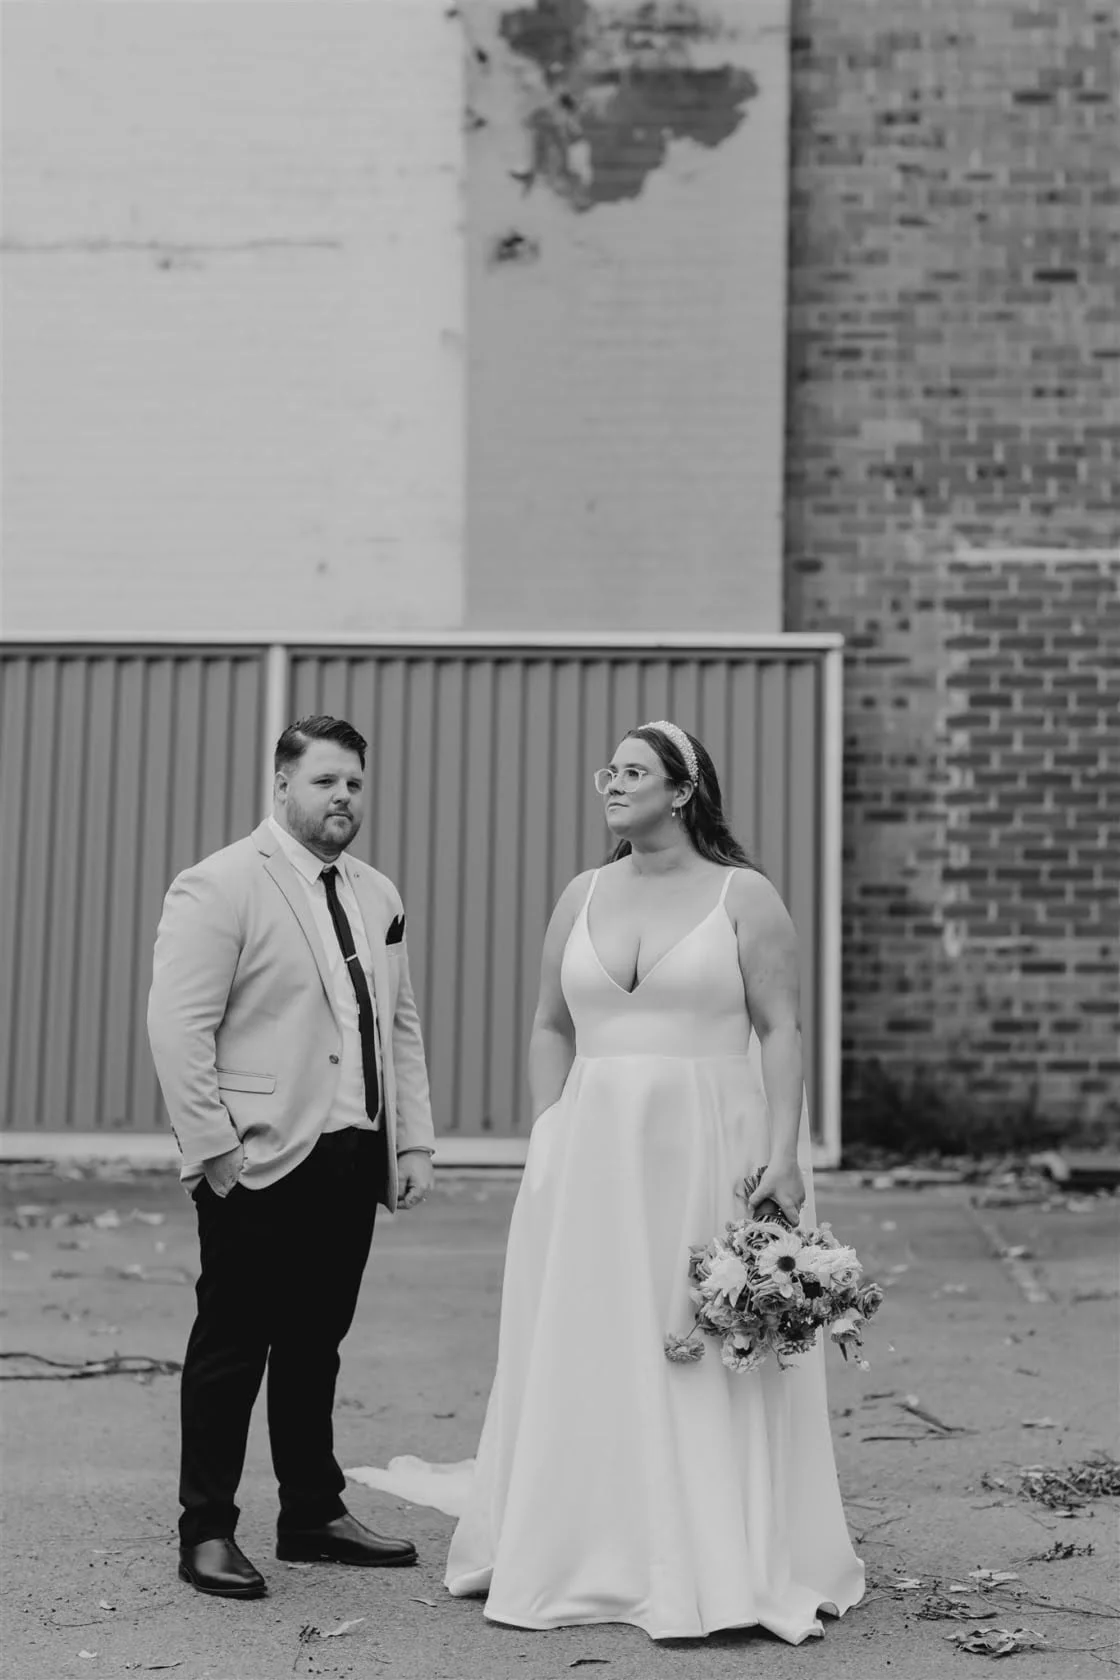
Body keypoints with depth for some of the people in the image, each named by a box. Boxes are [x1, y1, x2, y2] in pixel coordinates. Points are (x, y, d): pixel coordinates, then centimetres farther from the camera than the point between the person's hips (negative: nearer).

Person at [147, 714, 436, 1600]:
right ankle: (207, 1533, 13)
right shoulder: (219, 886, -7)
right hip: (259, 1163, -6)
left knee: (315, 1345, 15)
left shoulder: (379, 896, 15)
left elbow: (402, 1028, 18)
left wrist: (413, 1142, 11)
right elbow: (178, 1027, -12)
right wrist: (213, 1147, -15)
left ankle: (314, 1513, 26)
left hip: (353, 1160, 6)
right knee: (233, 1348, 3)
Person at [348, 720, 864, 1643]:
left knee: (711, 1355, 1)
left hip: (710, 1150, -4)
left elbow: (782, 1030, -6)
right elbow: (552, 1029, 13)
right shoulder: (583, 897, 10)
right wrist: (549, 1139, 3)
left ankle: (723, 1566, 12)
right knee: (592, 1352, 7)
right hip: (593, 1152, 4)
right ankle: (597, 1553, 19)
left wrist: (782, 1153, -14)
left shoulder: (744, 896, -2)